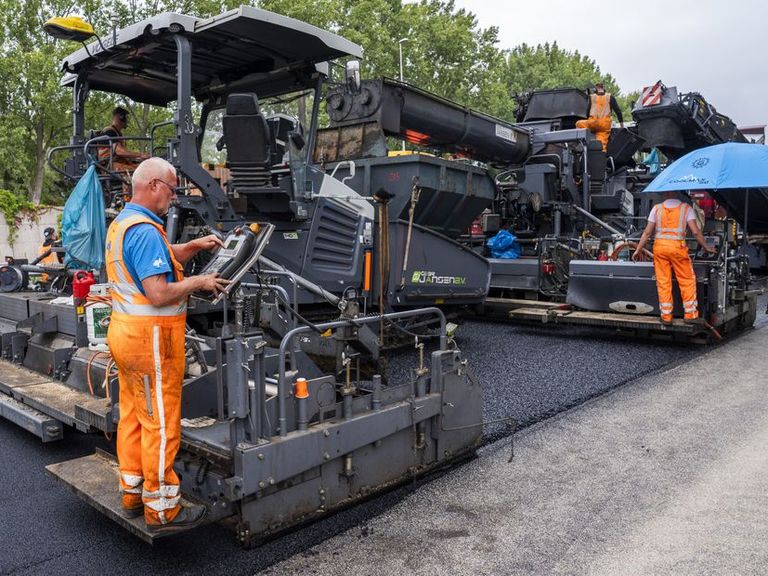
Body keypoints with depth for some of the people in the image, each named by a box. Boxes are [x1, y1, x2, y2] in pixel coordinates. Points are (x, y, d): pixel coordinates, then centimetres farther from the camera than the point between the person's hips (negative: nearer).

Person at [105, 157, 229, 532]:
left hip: (124, 332, 11)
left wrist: (194, 246, 12)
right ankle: (162, 510, 10)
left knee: (132, 416, 17)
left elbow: (159, 259, 25)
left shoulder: (121, 223, 14)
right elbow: (159, 294, -26)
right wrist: (200, 282, -12)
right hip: (150, 338, -11)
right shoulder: (145, 230, -20)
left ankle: (133, 494, 30)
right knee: (160, 425, -1)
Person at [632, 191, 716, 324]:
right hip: (677, 246, -1)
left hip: (659, 246, 2)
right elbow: (695, 232, -4)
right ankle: (690, 314, 15)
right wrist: (706, 247, 8)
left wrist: (638, 249, 11)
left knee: (663, 282, 6)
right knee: (687, 280, 12)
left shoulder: (656, 208, 5)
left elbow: (647, 232, 3)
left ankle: (666, 316, 11)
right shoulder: (686, 208, 2)